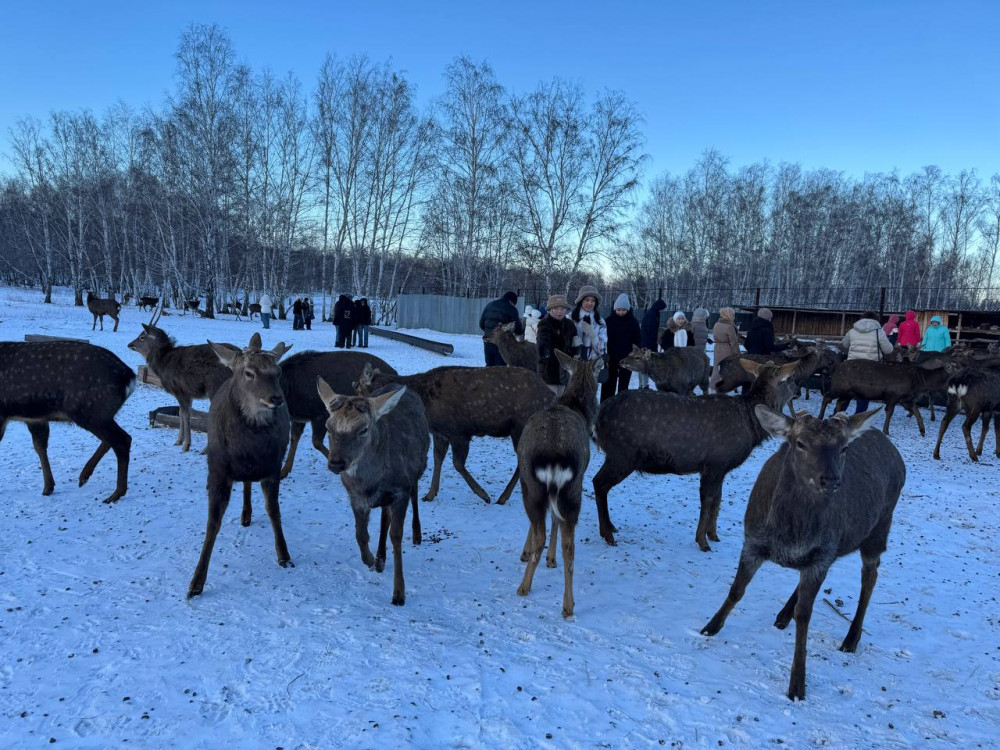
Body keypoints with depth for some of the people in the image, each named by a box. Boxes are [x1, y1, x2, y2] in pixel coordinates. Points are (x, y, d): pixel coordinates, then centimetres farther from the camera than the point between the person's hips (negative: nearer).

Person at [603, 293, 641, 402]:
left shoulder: (633, 322, 0)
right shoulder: (609, 321, 0)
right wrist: (606, 356, -6)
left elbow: (638, 341, 3)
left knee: (623, 386, 5)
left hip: (627, 359, 0)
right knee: (609, 385, 3)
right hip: (611, 358, 0)